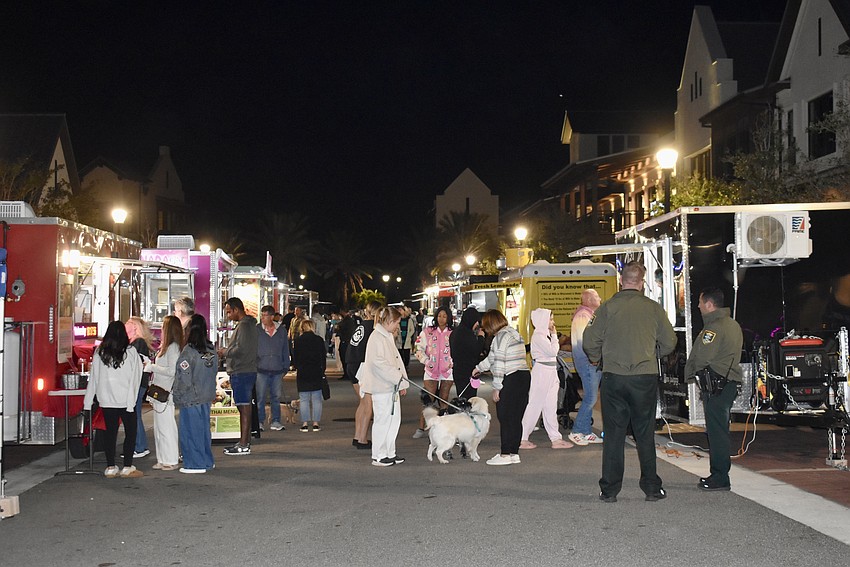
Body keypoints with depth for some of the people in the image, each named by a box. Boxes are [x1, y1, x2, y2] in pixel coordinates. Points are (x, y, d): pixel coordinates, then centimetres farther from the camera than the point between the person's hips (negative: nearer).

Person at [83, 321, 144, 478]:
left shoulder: (99, 352, 1)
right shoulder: (130, 352, -5)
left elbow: (93, 377, 5)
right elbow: (135, 377, -6)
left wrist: (88, 401, 9)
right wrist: (131, 401, -3)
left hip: (106, 400, 3)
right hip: (125, 400, -3)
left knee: (110, 431, 9)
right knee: (130, 431, 6)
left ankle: (110, 468, 11)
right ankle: (127, 468, 5)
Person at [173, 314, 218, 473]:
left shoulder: (189, 351, -17)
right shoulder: (211, 350, 3)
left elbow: (183, 379, -16)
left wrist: (178, 397, -5)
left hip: (191, 400, -7)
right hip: (206, 398, 7)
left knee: (191, 430, 3)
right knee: (204, 429, 16)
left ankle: (195, 464, 7)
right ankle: (207, 461, 23)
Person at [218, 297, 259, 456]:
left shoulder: (244, 326, -14)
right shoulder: (250, 324, 18)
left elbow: (241, 349, -23)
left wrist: (225, 352, -8)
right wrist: (227, 351, 13)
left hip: (242, 372, -11)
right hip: (248, 370, 11)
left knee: (244, 407, -8)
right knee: (244, 407, 14)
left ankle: (244, 445, -6)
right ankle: (245, 441, 20)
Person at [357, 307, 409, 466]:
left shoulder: (388, 337, 17)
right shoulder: (376, 338, -14)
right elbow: (379, 363, -21)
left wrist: (402, 381, 9)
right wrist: (399, 379, -18)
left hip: (391, 386, 10)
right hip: (381, 388, -10)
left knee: (394, 418, 12)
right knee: (382, 420, -4)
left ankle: (390, 453, 20)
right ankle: (378, 456, 4)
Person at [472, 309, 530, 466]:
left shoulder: (500, 337, -11)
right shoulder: (514, 333, 18)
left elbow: (499, 364, -16)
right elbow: (493, 358, 29)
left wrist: (496, 388, -12)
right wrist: (479, 368, 39)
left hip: (510, 380, -9)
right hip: (524, 376, 9)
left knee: (505, 418, -2)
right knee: (516, 418, 11)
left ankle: (505, 454, 0)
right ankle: (514, 453, 15)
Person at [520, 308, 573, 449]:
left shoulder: (545, 334, 15)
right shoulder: (538, 335, -14)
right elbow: (553, 351, -20)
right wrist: (554, 335, -10)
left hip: (550, 373, 10)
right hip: (542, 372, -10)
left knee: (550, 407, 9)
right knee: (534, 405, -4)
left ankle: (555, 439, 11)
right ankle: (522, 439, 3)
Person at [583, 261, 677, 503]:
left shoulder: (608, 307, -4)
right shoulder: (654, 308, 0)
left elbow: (590, 341, -7)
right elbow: (669, 342, 5)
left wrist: (595, 358, 14)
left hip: (614, 377, -1)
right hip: (646, 378, 1)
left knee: (613, 434, 6)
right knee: (645, 435, 10)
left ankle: (609, 490, 9)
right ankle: (652, 488, 14)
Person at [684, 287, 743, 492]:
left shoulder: (714, 327, -15)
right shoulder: (733, 325, 18)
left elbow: (701, 358, -20)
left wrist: (689, 372, -1)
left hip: (715, 385, -10)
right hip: (730, 381, 10)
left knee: (717, 431, -7)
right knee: (719, 430, 15)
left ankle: (720, 479, -5)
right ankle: (718, 474, 21)